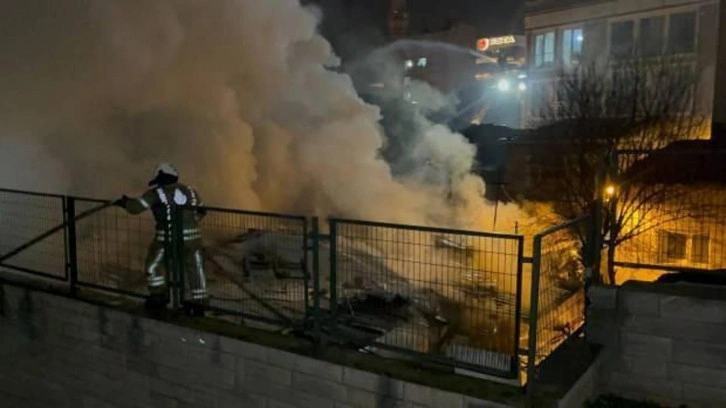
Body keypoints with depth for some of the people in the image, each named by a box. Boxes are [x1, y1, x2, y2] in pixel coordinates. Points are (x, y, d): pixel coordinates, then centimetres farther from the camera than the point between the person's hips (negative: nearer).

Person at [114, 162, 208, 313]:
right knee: (195, 268, 12)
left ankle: (159, 296, 21)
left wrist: (124, 202, 15)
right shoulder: (190, 191, 11)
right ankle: (199, 303, 17)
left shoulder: (156, 193, -3)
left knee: (154, 264, 19)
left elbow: (136, 207, -5)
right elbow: (201, 212, 19)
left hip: (168, 238, -4)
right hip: (193, 237, 4)